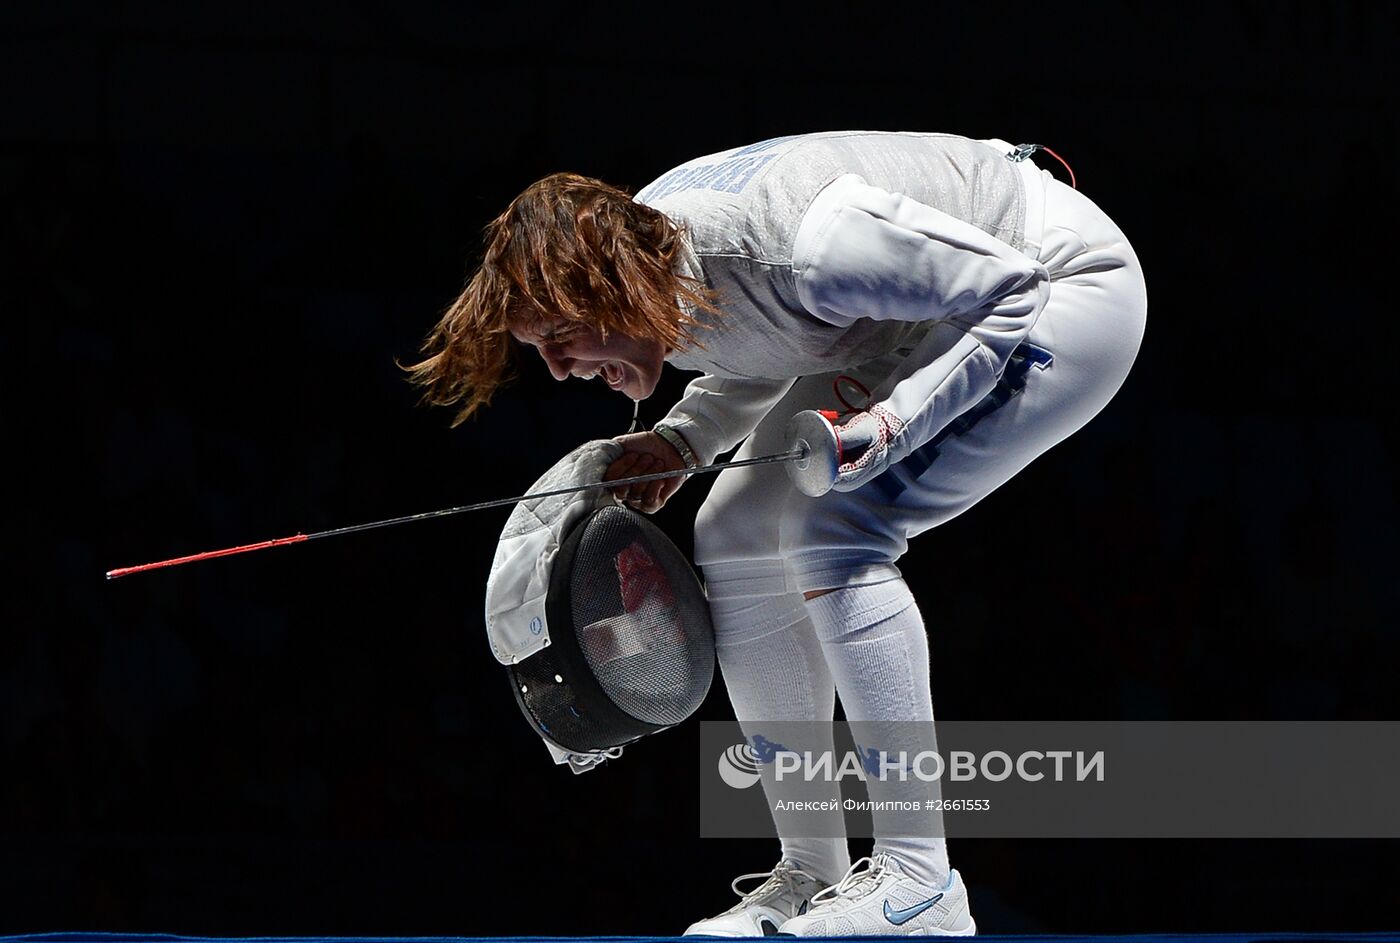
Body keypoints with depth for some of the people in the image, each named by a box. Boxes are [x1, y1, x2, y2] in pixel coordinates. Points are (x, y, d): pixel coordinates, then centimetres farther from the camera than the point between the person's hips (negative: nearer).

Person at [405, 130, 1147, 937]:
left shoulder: (798, 241, -36)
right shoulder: (643, 248, -10)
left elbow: (1013, 294, -27)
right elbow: (763, 352, 11)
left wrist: (894, 420, -35)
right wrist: (681, 442, -6)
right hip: (914, 322, 9)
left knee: (831, 531, -24)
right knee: (736, 538, 1)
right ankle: (810, 876, 9)